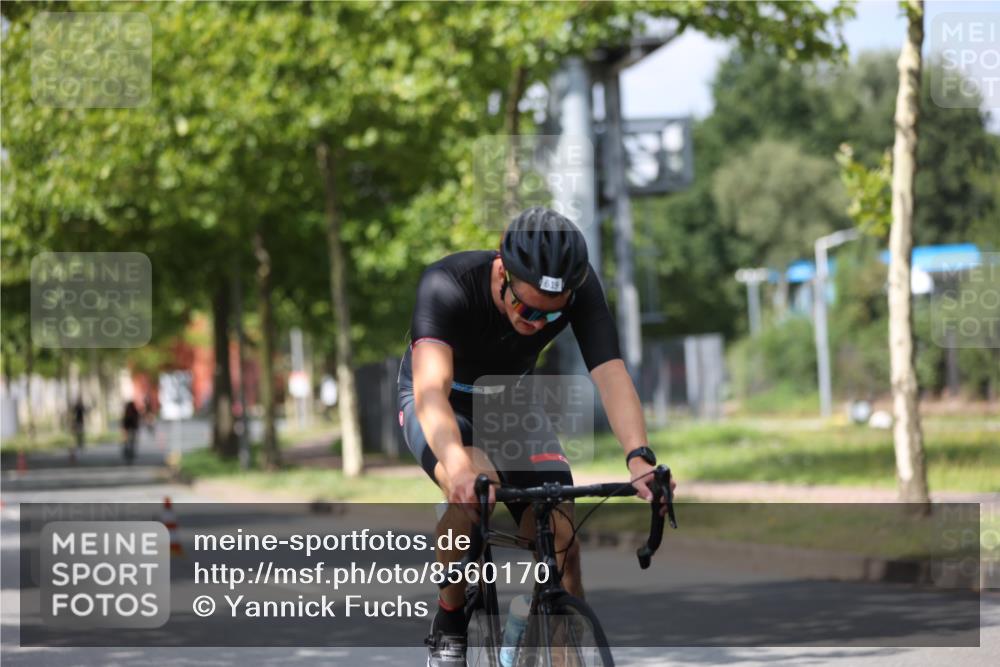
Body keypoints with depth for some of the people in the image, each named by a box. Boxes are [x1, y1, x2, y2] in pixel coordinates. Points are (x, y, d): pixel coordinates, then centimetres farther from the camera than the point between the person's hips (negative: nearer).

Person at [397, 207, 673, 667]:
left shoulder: (580, 288, -28)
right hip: (443, 406, -3)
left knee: (562, 539, -15)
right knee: (474, 490, -35)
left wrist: (639, 456, -55)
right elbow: (431, 389, -50)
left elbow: (611, 375, -37)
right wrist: (459, 466, -68)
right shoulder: (446, 286, -37)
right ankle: (448, 628, -12)